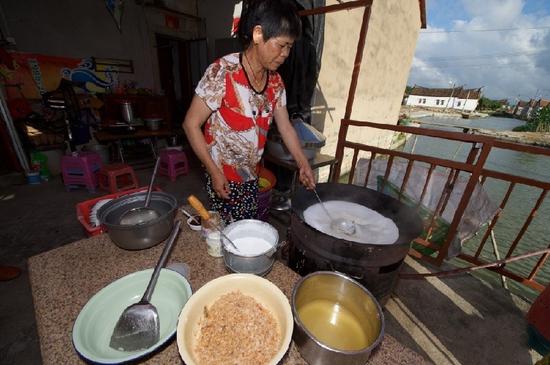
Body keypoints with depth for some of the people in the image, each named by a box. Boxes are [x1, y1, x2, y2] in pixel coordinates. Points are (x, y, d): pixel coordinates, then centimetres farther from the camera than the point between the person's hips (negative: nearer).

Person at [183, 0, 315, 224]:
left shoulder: (275, 81, 1)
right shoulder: (222, 72, -18)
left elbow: (285, 127, 5)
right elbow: (191, 124, -15)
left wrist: (303, 164, -4)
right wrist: (214, 172, -17)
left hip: (252, 178, 6)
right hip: (223, 179, -5)